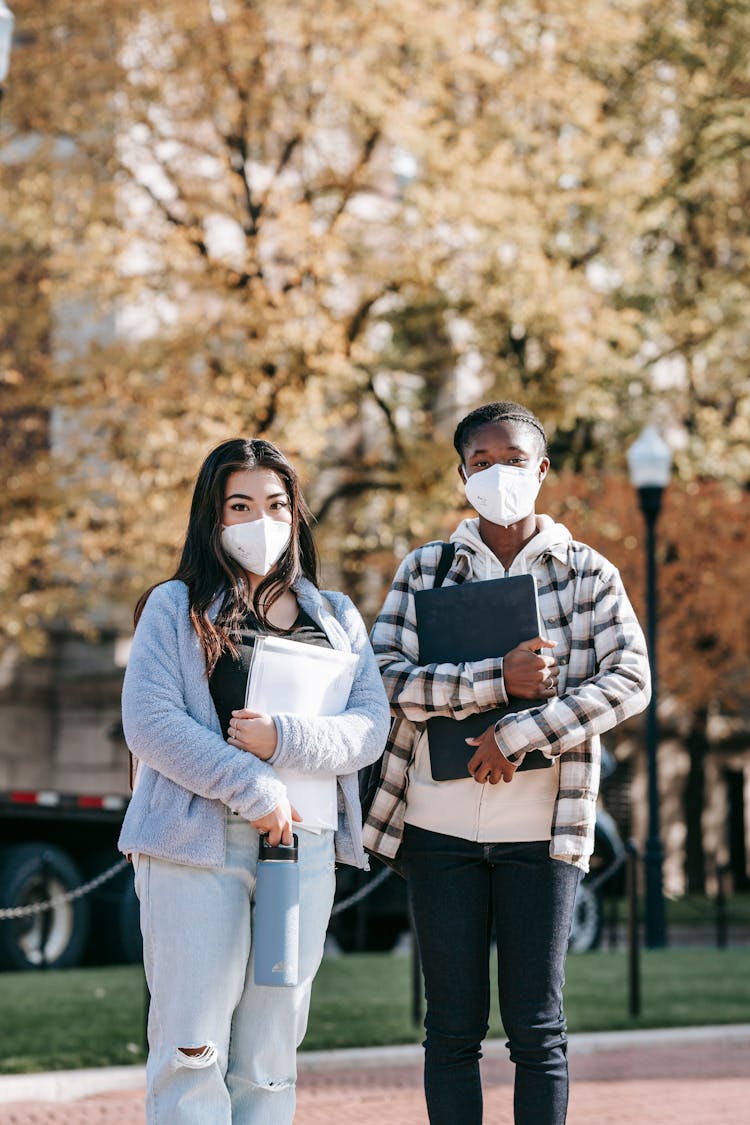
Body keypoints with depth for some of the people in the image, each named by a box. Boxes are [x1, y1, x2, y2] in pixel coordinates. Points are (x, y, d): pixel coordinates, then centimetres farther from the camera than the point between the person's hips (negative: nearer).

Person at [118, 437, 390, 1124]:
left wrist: (284, 740, -13)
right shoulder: (175, 607, 5)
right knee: (192, 1048, -6)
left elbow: (371, 727, 4)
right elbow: (149, 721, -7)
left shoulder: (337, 618, 16)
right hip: (198, 840, -3)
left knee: (271, 1054, 6)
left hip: (306, 847, 4)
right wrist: (252, 788, -13)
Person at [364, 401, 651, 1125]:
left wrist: (520, 732, -17)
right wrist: (498, 680, -18)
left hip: (539, 830, -1)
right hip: (440, 826, 1)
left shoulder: (588, 574, 5)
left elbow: (630, 681, -8)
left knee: (537, 1029, 1)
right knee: (453, 1028, 4)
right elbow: (386, 677, -5)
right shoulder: (424, 570, 7)